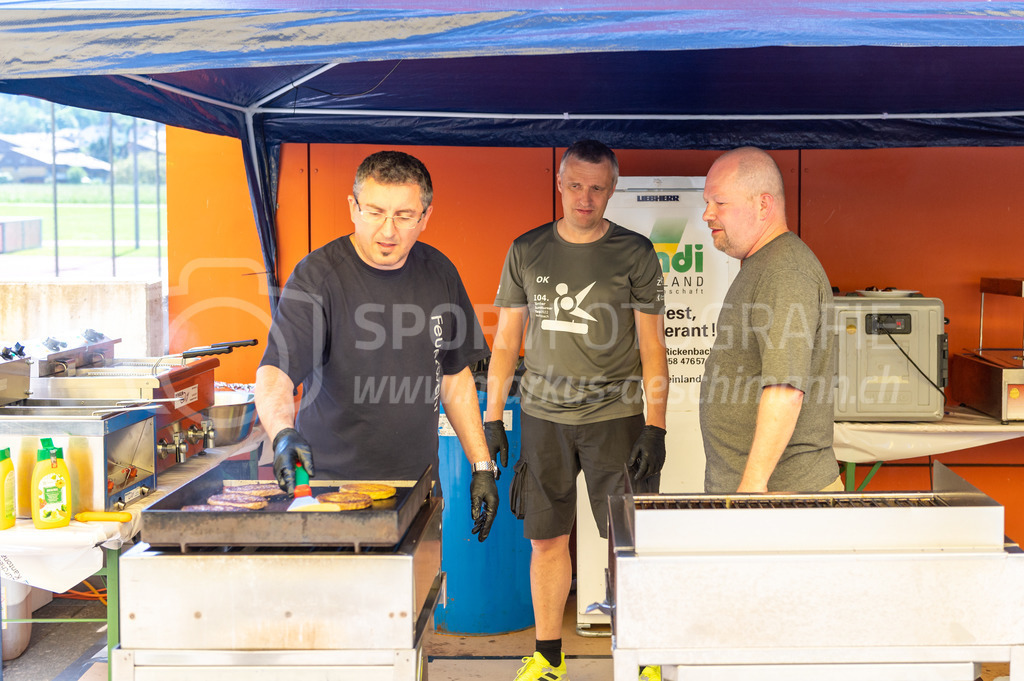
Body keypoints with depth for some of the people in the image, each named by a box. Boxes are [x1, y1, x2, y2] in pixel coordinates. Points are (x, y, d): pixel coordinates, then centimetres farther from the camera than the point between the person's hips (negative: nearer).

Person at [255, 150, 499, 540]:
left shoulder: (439, 274, 4)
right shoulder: (318, 276, -12)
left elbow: (456, 376, 13)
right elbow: (275, 372, -22)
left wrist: (482, 466, 9)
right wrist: (283, 433, -42)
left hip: (418, 483, 4)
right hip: (331, 483, -4)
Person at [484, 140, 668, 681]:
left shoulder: (634, 253, 0)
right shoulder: (527, 251, 6)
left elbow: (652, 347, -1)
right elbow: (506, 341, 10)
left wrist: (655, 428, -7)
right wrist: (491, 419, 6)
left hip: (615, 417, -2)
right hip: (543, 417, 2)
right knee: (546, 539, 8)